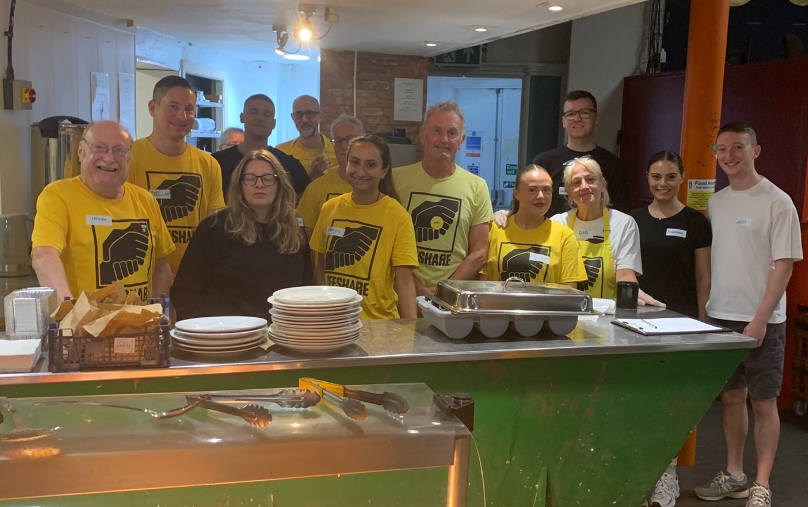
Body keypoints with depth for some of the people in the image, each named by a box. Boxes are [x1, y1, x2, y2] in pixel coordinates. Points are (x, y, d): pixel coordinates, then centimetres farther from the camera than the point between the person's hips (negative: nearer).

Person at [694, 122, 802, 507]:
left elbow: (784, 265, -11)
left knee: (763, 402, 3)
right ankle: (734, 476, 26)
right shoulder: (715, 202, 9)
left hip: (761, 321, -5)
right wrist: (704, 308, 6)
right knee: (730, 396, 13)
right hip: (720, 316, 6)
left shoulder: (777, 202, -8)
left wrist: (760, 320, -16)